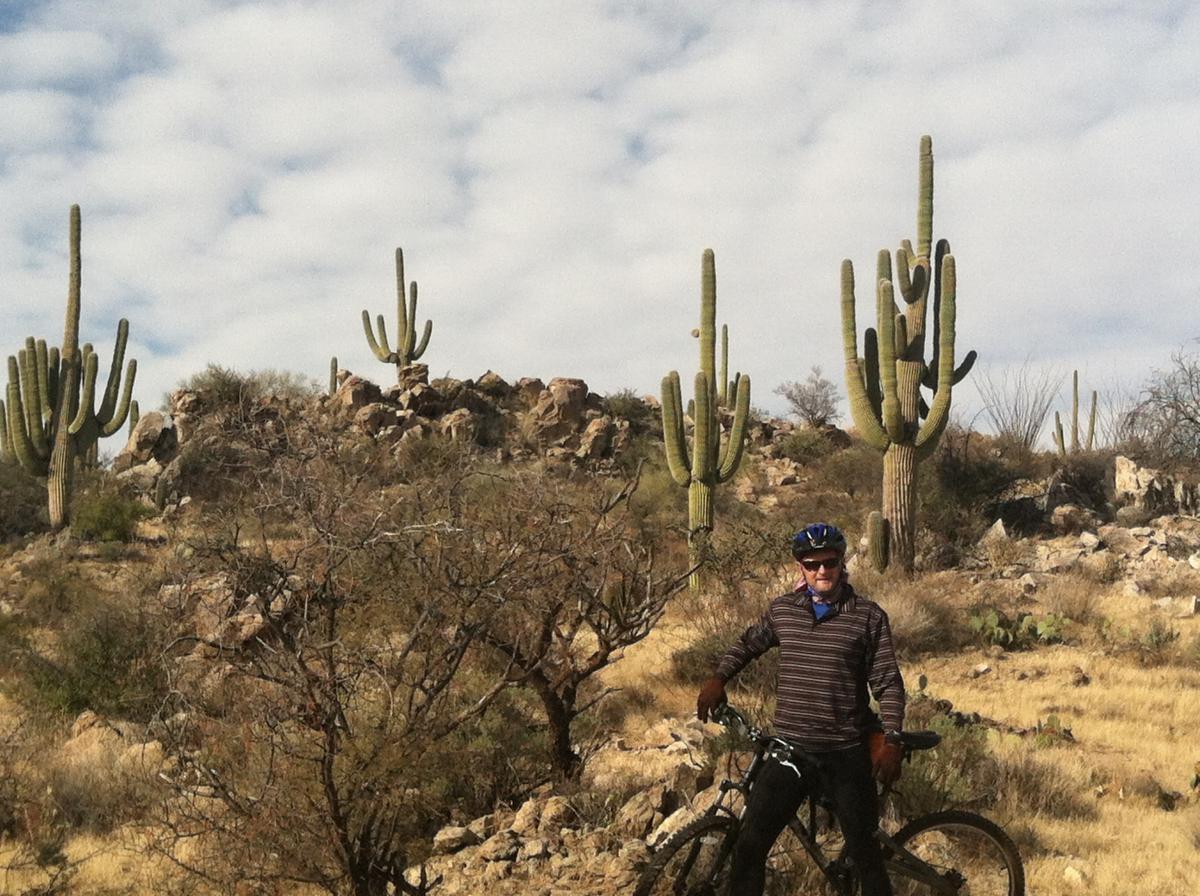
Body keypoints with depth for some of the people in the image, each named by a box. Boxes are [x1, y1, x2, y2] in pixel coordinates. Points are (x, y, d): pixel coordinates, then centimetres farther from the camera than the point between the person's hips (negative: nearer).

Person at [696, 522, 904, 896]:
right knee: (749, 846, -2)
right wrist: (718, 679, 8)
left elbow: (888, 682, -3)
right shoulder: (782, 610, 5)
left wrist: (890, 739, -13)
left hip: (847, 753, -2)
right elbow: (748, 644, 23)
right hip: (790, 748, 2)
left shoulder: (868, 616, -3)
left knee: (863, 851, 8)